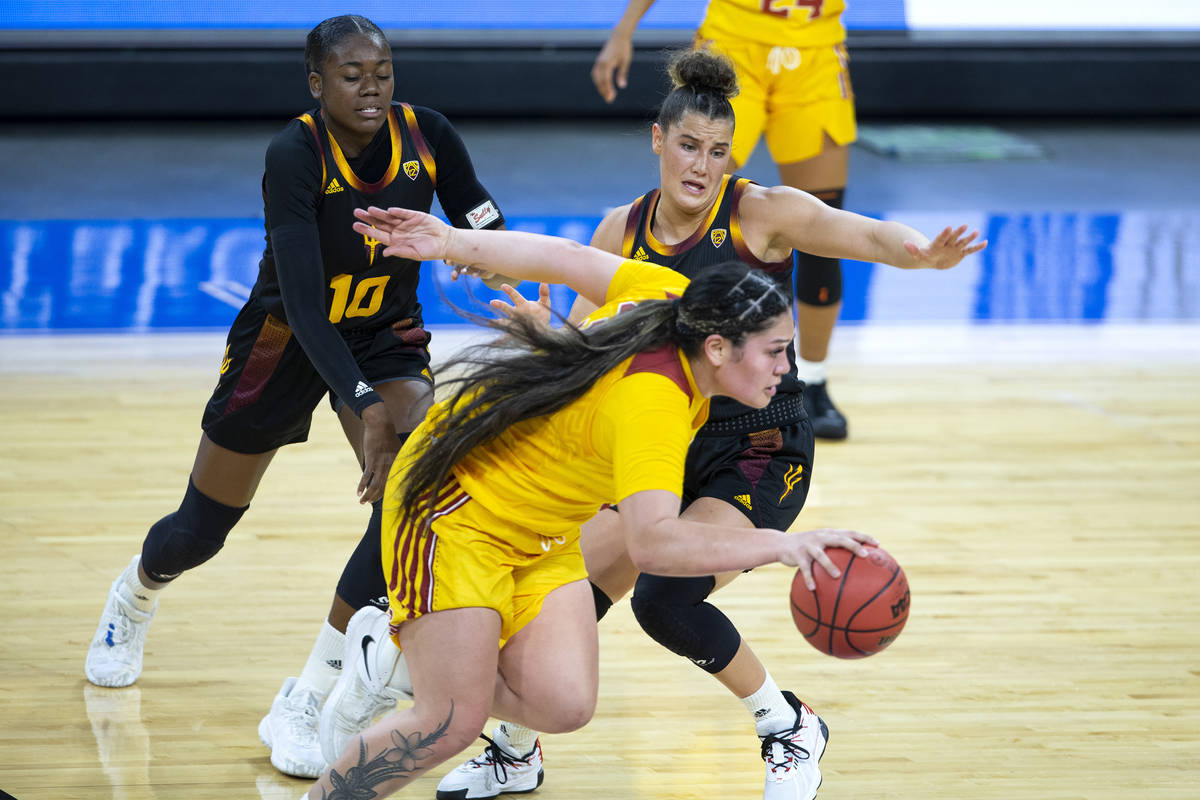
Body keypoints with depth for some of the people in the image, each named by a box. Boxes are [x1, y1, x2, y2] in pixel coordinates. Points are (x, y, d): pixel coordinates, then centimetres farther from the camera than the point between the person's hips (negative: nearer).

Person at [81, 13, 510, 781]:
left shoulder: (426, 135, -17)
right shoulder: (295, 155, -29)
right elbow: (303, 297, -37)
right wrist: (361, 404, -48)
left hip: (386, 338, 2)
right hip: (286, 341, -2)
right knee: (201, 531, 12)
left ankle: (304, 705, -15)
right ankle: (133, 601, 53)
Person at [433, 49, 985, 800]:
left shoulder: (762, 212, -11)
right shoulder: (623, 230, 3)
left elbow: (861, 233, -27)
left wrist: (919, 253, -49)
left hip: (761, 452, -5)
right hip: (668, 444, 5)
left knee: (664, 598, -24)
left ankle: (787, 726, -1)